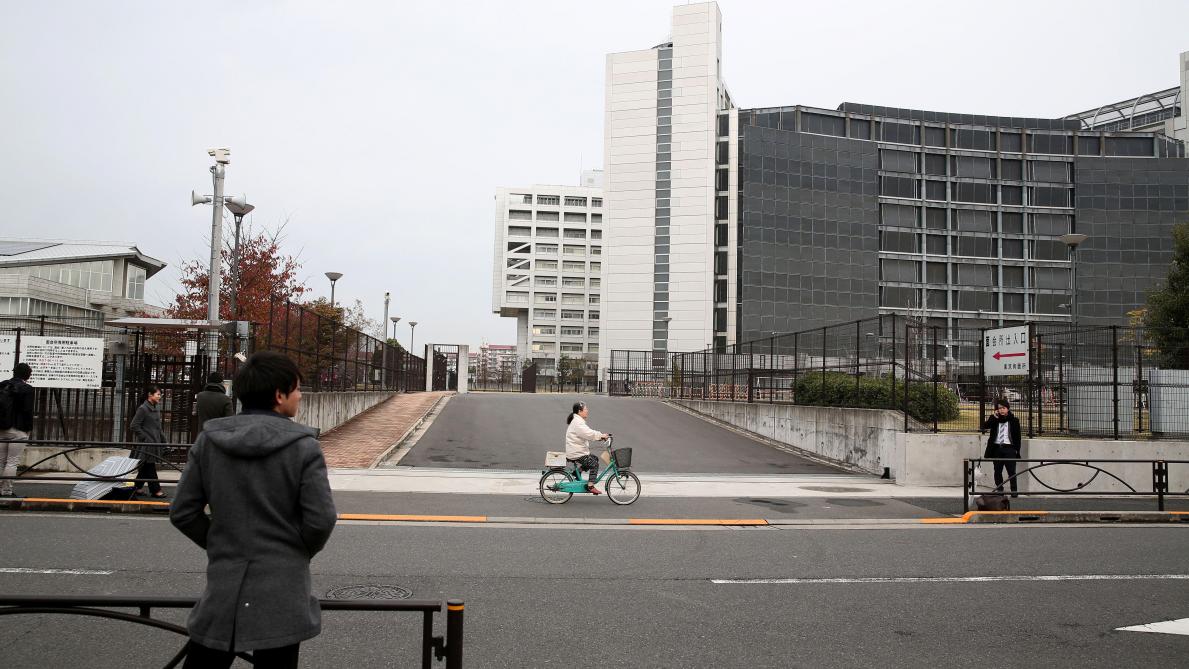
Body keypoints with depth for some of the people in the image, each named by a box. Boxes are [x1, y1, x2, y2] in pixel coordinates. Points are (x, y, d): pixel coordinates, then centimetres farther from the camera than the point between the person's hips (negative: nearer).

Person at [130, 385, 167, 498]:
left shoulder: (156, 409, 13)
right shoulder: (143, 409, -12)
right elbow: (135, 426, -14)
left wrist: (163, 439, 13)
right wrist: (146, 438, -16)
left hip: (155, 443, 8)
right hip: (146, 444, -8)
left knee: (144, 468, 13)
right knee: (149, 467, -2)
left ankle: (136, 488, 21)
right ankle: (155, 490, 2)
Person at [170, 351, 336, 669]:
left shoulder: (208, 440, -1)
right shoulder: (303, 446, -12)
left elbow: (183, 513, 2)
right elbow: (321, 519, -13)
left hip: (223, 586, 3)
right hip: (281, 592, -3)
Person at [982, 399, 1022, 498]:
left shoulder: (1014, 420, 2)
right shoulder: (994, 419, 8)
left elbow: (1017, 437, 2)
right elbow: (985, 426, -7)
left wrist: (1017, 451, -3)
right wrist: (994, 417, -14)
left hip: (1009, 448, -3)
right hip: (997, 448, 3)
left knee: (1011, 471, -3)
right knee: (997, 471, 8)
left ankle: (1014, 491, 4)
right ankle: (999, 489, 18)